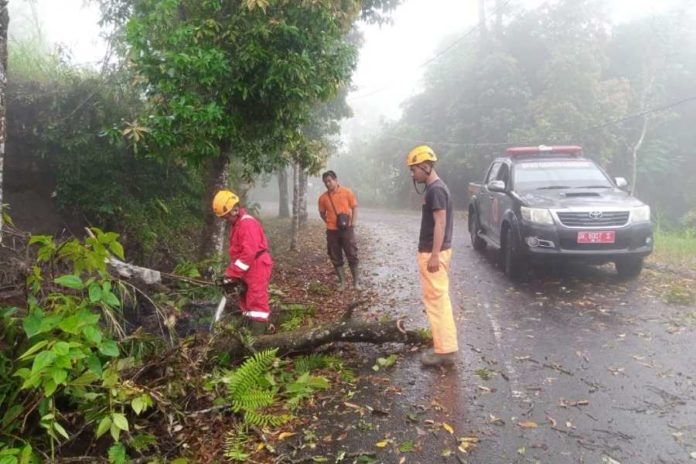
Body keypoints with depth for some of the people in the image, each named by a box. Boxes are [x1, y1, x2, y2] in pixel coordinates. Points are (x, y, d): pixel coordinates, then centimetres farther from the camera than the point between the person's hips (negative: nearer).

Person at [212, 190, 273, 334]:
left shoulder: (248, 224, -21)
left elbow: (249, 253, -26)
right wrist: (232, 273, 11)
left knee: (257, 301, -10)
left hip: (257, 267, -11)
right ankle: (249, 329, 28)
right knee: (246, 299, 17)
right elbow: (236, 251, 18)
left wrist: (232, 274, -22)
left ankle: (258, 335, -9)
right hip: (247, 269, 11)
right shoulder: (236, 224, 12)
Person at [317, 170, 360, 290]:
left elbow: (354, 207, 2)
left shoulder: (347, 192, -3)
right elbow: (322, 213, 14)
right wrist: (329, 222, 2)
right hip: (332, 231, 2)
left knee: (352, 255, 1)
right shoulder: (323, 197, 2)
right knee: (336, 257, 6)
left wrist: (353, 222, -8)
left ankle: (356, 281, 12)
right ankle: (342, 281, 17)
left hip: (347, 229, -2)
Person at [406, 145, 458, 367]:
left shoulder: (436, 190, -16)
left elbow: (440, 223, -22)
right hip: (433, 251, 10)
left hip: (433, 253, -10)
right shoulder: (435, 188, 15)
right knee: (439, 299, 15)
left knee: (436, 300, -6)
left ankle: (445, 350, -1)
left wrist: (434, 255, -24)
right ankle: (446, 346, 23)